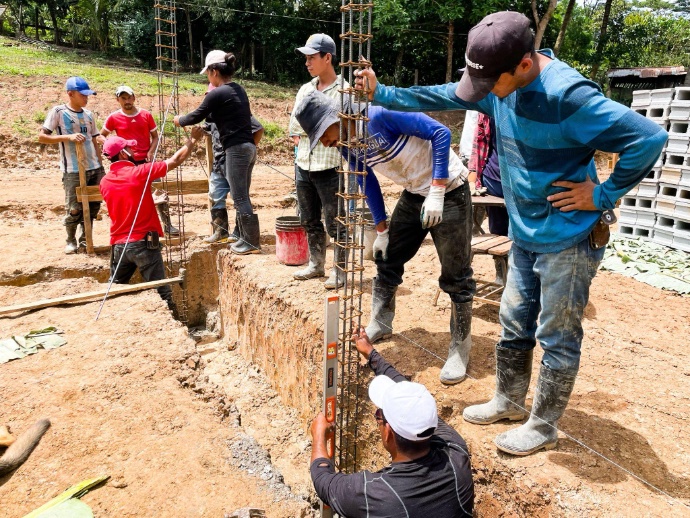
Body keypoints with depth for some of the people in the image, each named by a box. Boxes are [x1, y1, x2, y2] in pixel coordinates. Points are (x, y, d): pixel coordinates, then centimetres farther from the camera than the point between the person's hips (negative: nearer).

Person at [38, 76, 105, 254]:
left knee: (94, 205, 8)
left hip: (95, 168, 5)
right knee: (74, 208, -2)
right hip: (73, 171, -5)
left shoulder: (88, 114, 12)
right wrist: (67, 137, -19)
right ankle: (71, 240, 19)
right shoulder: (58, 111, -4)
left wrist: (100, 166, 12)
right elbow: (42, 137, -6)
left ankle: (85, 239, 24)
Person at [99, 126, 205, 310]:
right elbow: (175, 161, -2)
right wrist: (192, 140, 10)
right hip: (143, 242, -6)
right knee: (162, 292, -1)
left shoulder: (105, 182, 7)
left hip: (118, 244, 6)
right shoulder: (140, 172, -9)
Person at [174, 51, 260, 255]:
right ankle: (245, 238, 19)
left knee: (240, 198, -4)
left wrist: (179, 120, 18)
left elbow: (197, 116, 0)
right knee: (241, 196, 14)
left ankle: (253, 242, -1)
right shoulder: (239, 90, 15)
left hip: (236, 149, -9)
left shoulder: (217, 94, -10)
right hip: (248, 146, 9)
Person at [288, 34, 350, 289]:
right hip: (303, 166, 7)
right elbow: (294, 129, 13)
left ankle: (339, 271, 12)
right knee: (309, 221, 16)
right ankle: (316, 264, 30)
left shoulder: (344, 91, -8)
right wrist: (304, 143, -2)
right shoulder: (305, 90, 12)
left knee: (335, 224, 0)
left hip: (330, 169, -7)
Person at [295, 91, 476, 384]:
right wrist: (381, 230, 12)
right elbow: (368, 184, 10)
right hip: (414, 194, 7)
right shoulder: (347, 144, -2)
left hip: (448, 191, -7)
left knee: (455, 275, -2)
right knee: (387, 260, 10)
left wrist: (436, 192, -27)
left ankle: (461, 346, 13)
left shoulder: (381, 115, -26)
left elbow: (440, 133, -24)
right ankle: (380, 324, 29)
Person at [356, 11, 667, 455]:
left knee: (557, 338, 7)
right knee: (514, 326, 19)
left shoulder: (568, 95, -26)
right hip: (526, 236, 8)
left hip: (569, 240, -8)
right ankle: (509, 401, 39)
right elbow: (444, 97, 9)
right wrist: (381, 94, 8)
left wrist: (604, 195, -19)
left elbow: (649, 138, -26)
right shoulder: (501, 83, -2)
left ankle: (544, 427, 26)